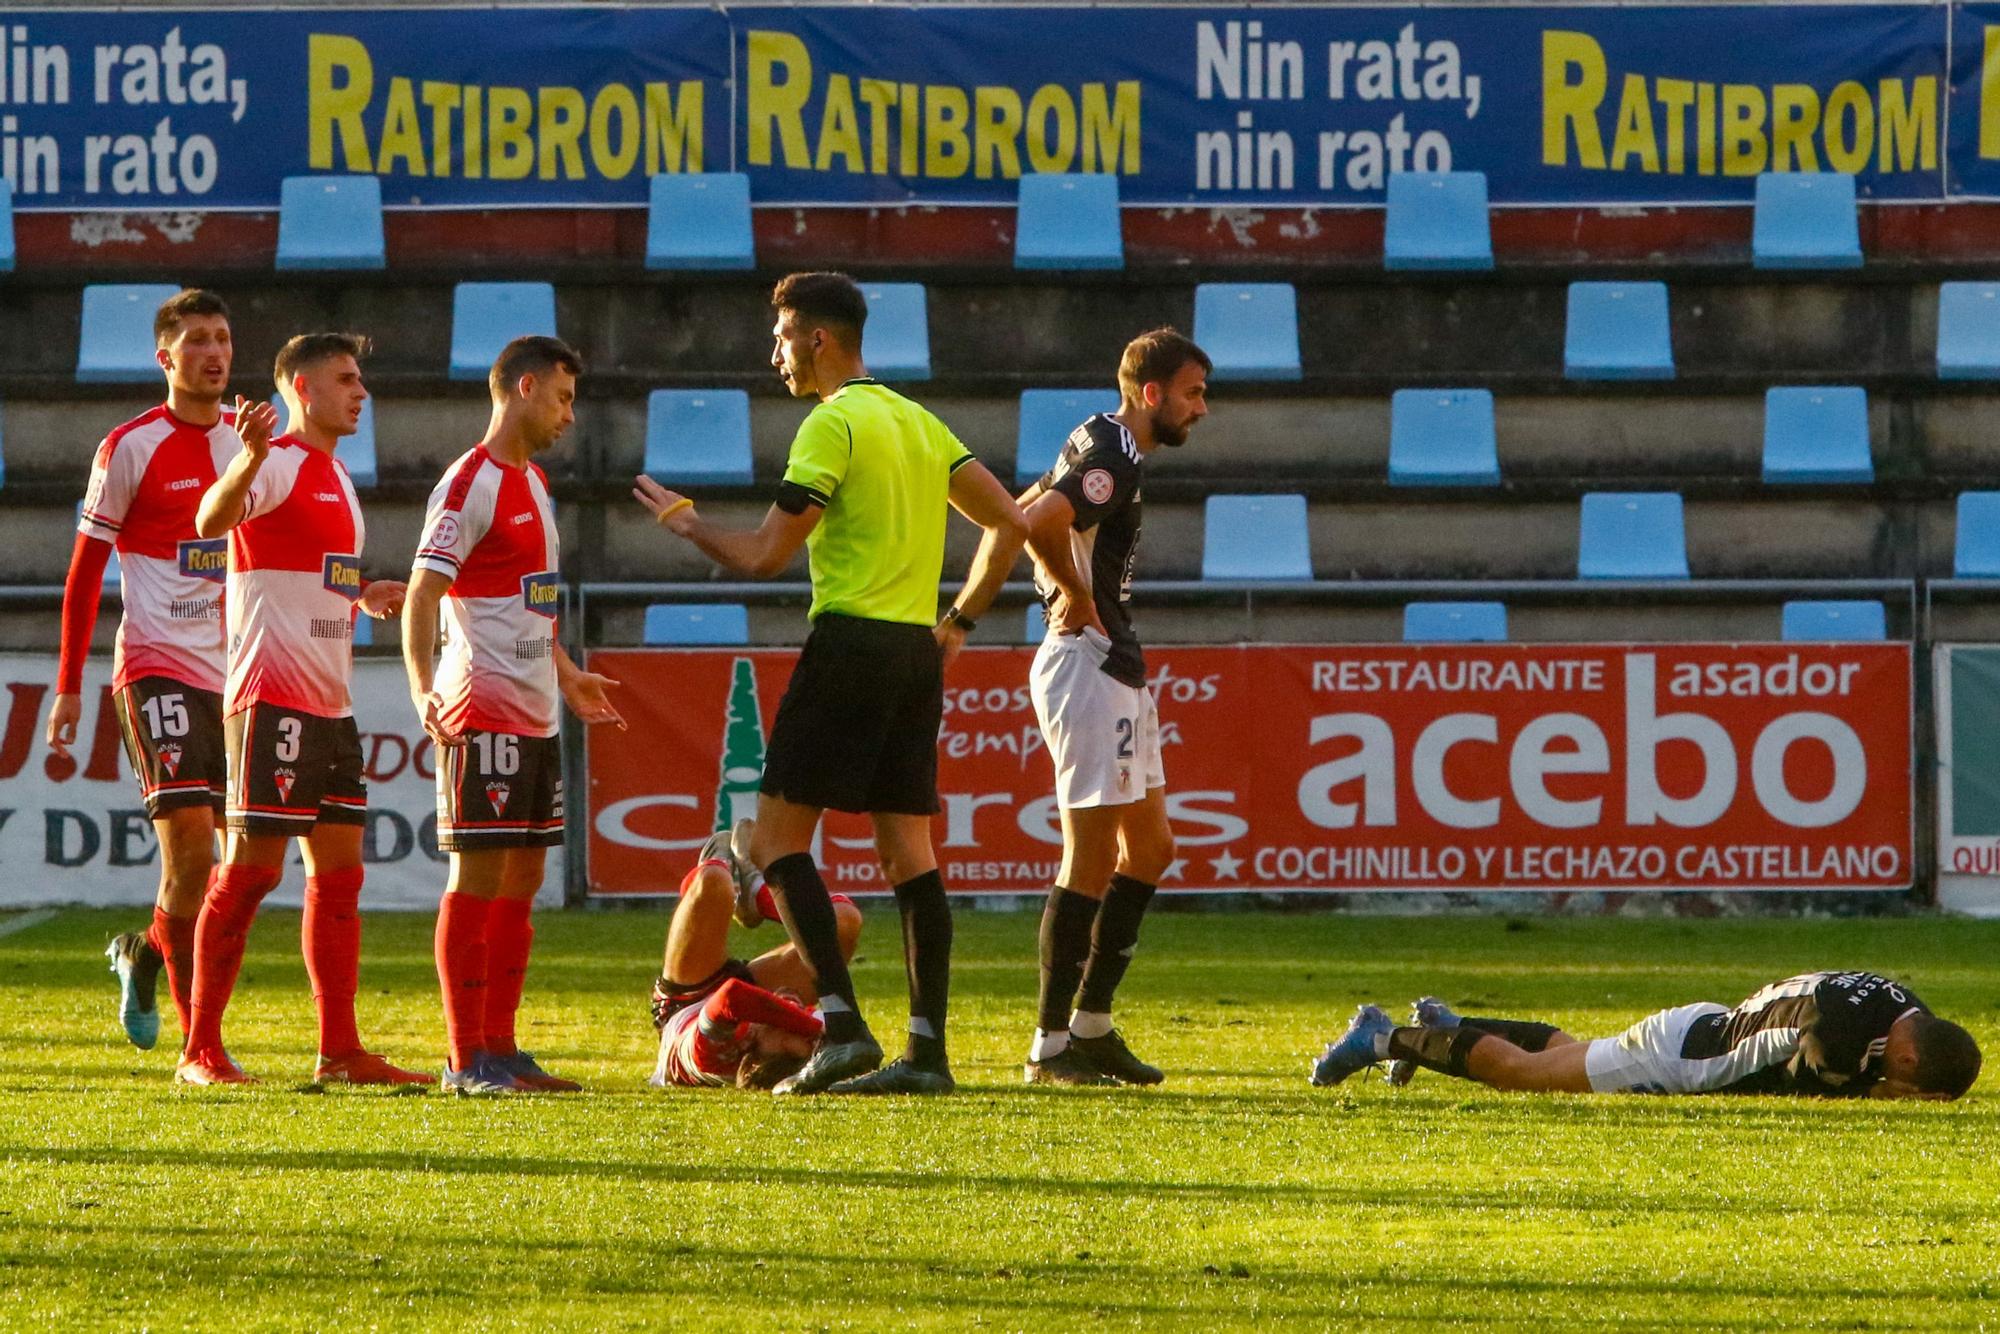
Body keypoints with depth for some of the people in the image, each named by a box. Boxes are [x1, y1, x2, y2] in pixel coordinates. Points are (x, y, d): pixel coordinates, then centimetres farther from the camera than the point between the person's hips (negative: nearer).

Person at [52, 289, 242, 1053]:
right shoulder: (131, 447, -4)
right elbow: (85, 572, 0)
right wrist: (68, 687, -2)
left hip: (236, 671, 6)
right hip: (158, 666, -6)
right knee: (189, 836, -16)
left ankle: (145, 954, 34)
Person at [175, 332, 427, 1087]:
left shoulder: (335, 478, 20)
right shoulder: (278, 465, -9)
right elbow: (212, 520, -30)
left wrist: (366, 597, 12)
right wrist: (247, 459, -49)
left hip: (330, 703, 9)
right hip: (271, 696, -9)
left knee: (338, 872, 8)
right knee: (253, 867, -8)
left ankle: (339, 1052, 11)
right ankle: (200, 1052, -4)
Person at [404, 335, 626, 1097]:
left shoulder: (533, 482, 18)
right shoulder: (471, 483, -11)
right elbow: (422, 596, -18)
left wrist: (568, 678, 33)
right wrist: (423, 691, -30)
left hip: (535, 717, 9)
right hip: (483, 712, -9)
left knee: (522, 878, 10)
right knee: (478, 877, -8)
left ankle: (499, 1048, 14)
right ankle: (466, 1059, -6)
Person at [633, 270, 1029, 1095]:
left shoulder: (832, 425, -9)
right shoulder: (919, 423, 16)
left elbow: (763, 557, -11)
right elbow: (1009, 522, 17)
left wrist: (687, 524, 7)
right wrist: (959, 620, 19)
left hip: (850, 643, -8)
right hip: (917, 651, 8)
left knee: (780, 835, -4)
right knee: (908, 849, 6)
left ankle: (842, 1027, -14)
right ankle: (927, 1049, 2)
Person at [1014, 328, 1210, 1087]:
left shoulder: (1100, 446, 15)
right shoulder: (1113, 460, -17)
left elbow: (1025, 510, 29)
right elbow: (1040, 522, -34)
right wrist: (1078, 595, -18)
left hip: (1114, 668, 11)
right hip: (1087, 662, -11)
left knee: (1149, 846, 14)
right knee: (1092, 861, -8)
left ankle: (1092, 1025, 19)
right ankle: (1052, 1046, -5)